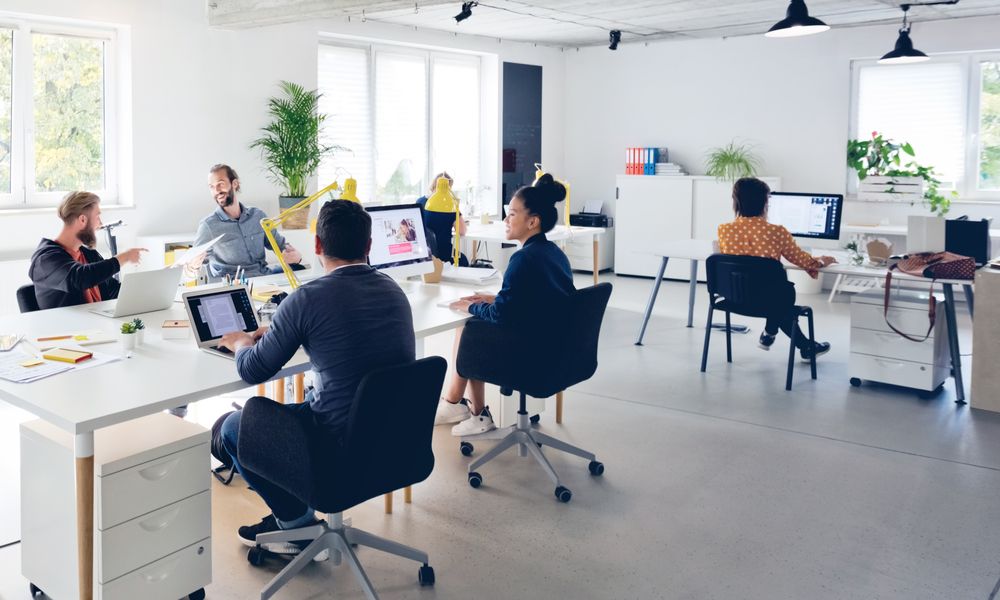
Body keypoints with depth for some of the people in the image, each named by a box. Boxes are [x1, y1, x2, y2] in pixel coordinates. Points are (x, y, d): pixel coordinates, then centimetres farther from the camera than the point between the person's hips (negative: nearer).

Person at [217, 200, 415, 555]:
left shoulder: (308, 299, -17)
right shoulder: (394, 291, 4)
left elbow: (252, 372, -5)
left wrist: (243, 343, 17)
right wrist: (278, 334, 26)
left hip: (343, 447, -7)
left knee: (233, 427, 16)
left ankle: (298, 523, 21)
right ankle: (289, 517, 35)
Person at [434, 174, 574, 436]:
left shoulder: (525, 258, -21)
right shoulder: (554, 252, 7)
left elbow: (501, 316, -19)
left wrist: (471, 306, -1)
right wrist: (495, 300, 12)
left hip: (530, 357, -8)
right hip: (554, 350, 8)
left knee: (468, 330, 11)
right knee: (469, 329, 15)